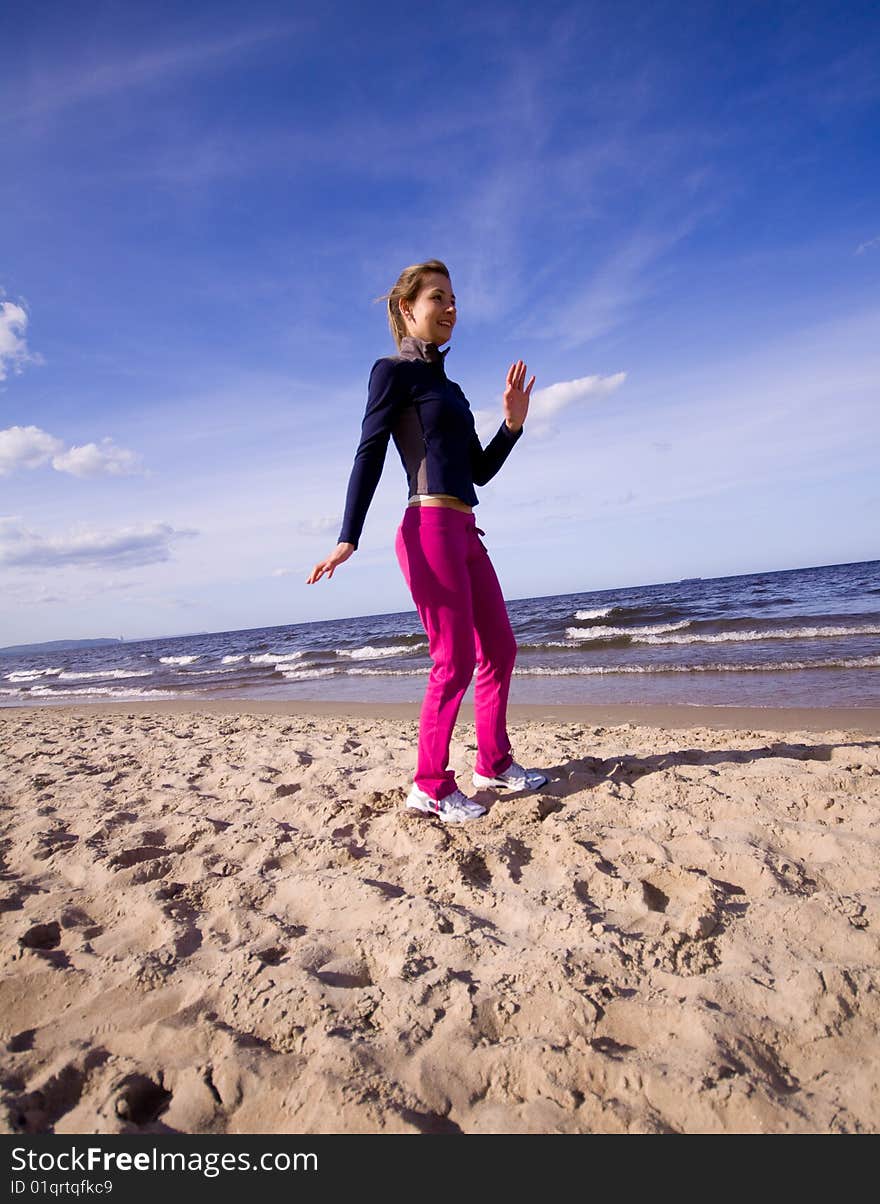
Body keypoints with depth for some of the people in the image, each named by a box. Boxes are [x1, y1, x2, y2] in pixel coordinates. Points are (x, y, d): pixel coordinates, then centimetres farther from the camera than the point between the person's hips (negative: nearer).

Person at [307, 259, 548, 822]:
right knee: (455, 661, -7)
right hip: (430, 529, -9)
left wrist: (513, 423, 6)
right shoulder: (394, 371, 1)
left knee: (500, 649, 11)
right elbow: (369, 455, -9)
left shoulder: (450, 388, 23)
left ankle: (494, 763, 25)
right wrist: (348, 538, -18)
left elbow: (481, 469, 21)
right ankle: (431, 786, 7)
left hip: (465, 532, 9)